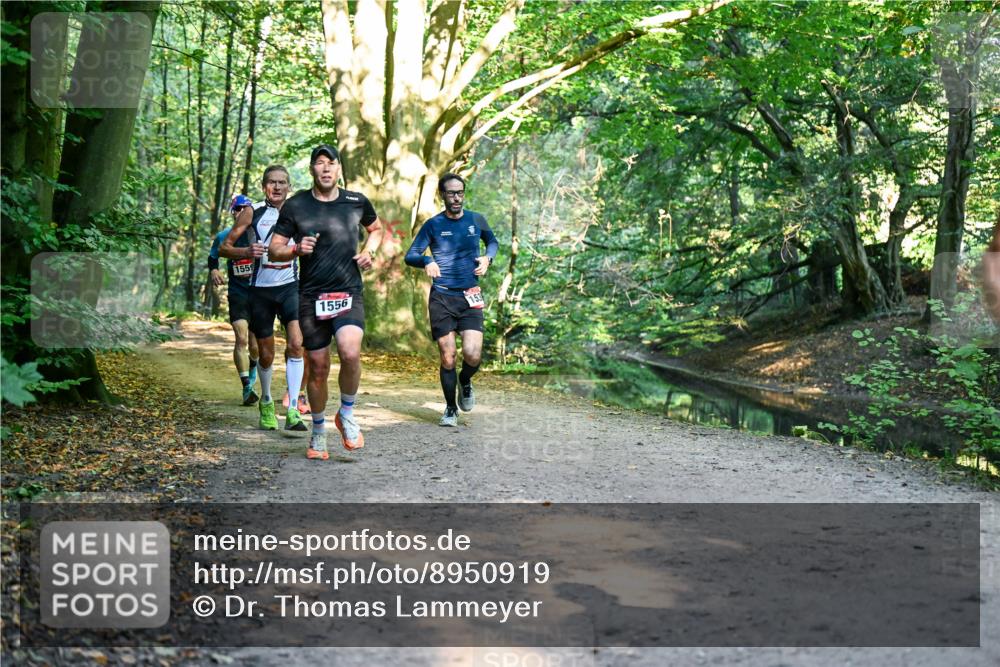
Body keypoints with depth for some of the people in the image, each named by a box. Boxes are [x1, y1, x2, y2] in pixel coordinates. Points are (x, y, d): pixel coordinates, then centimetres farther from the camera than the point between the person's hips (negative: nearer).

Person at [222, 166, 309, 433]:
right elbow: (225, 247, -2)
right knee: (266, 354, 7)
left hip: (290, 286, 1)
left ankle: (293, 411, -18)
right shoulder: (252, 212, -2)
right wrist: (247, 252, -22)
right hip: (261, 289, -1)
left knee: (296, 344, -19)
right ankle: (266, 401, 34)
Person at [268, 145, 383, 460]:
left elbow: (376, 228, 25)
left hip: (349, 293, 0)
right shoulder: (295, 206, 1)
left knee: (350, 353, -25)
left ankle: (347, 414, 1)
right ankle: (318, 432, 27)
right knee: (318, 369, 5)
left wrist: (368, 251, 5)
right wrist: (296, 249, -16)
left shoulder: (357, 202, 5)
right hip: (311, 297, 0)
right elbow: (274, 249, 4)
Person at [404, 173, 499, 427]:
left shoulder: (476, 220, 6)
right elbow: (410, 255, 0)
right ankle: (450, 409, 19)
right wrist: (426, 261, -22)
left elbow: (493, 241, 24)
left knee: (472, 354, -15)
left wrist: (488, 257, 2)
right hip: (441, 298, -1)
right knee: (448, 358, 0)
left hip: (470, 296, 1)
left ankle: (465, 383, 20)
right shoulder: (433, 225, 0)